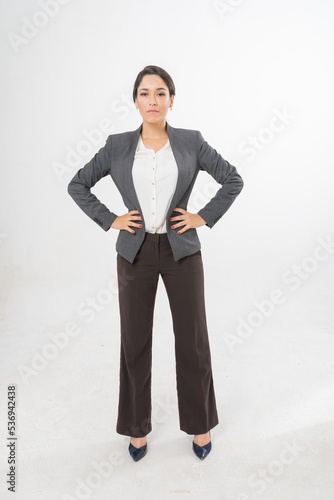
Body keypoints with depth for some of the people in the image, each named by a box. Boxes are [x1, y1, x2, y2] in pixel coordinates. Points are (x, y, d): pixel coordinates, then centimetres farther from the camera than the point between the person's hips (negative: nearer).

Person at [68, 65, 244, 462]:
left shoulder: (191, 142, 0)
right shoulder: (117, 145, 1)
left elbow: (233, 179, 5)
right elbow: (77, 185, 7)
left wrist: (205, 217, -4)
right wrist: (109, 220, -2)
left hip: (182, 250, 0)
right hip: (135, 253, 1)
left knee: (192, 339, 7)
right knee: (135, 341, 8)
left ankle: (200, 423, 31)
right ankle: (137, 426, 30)